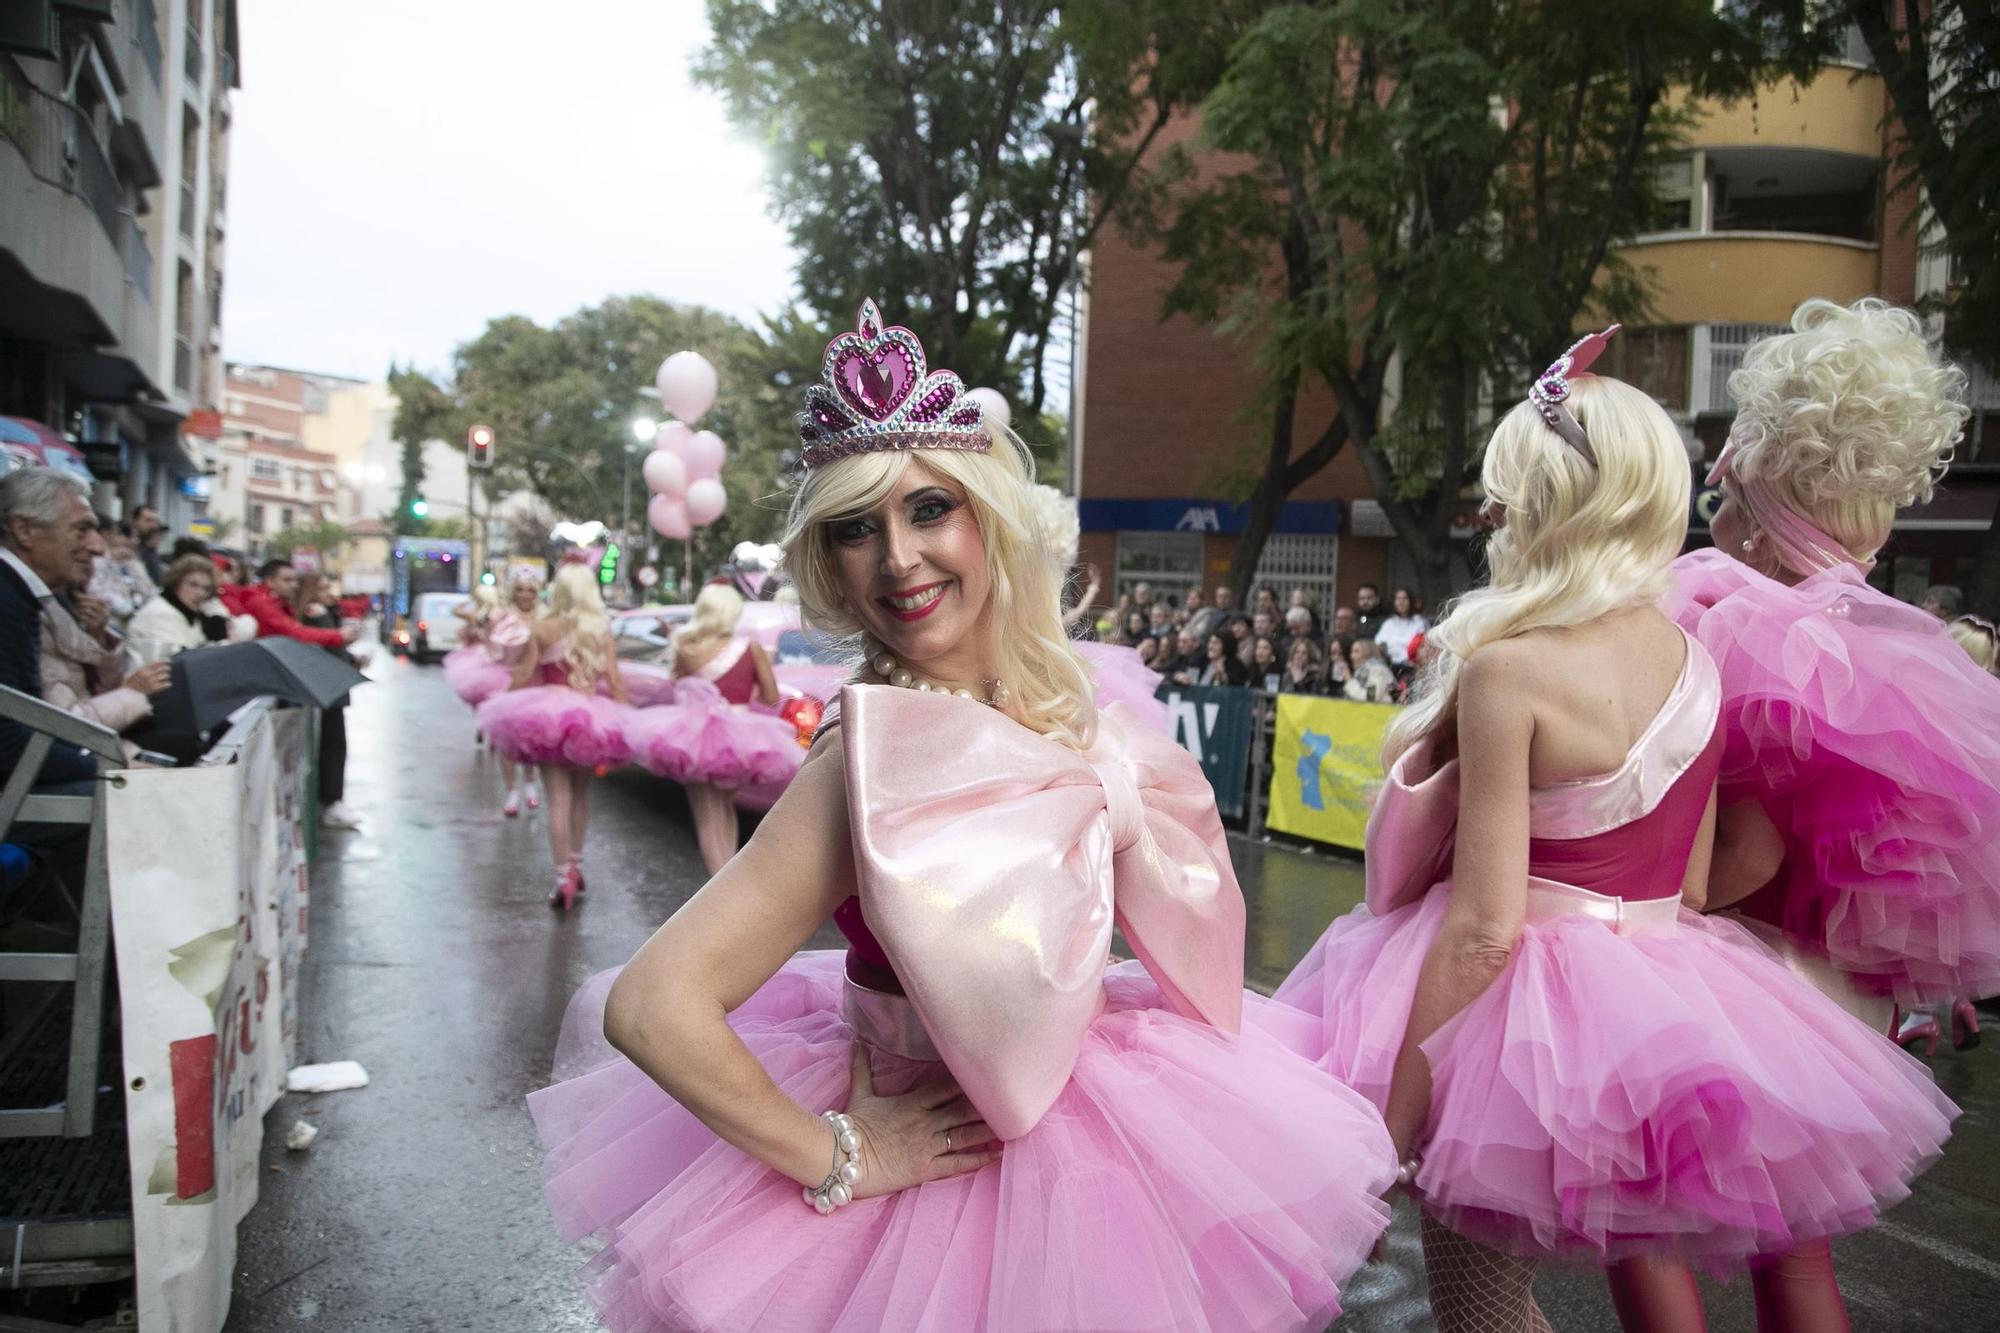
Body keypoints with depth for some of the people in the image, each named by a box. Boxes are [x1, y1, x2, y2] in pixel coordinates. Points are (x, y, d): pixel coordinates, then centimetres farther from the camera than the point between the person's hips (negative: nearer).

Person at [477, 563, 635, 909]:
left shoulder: (543, 629, -4)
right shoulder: (602, 632, 0)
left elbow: (523, 675, -1)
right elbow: (615, 681, -1)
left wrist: (503, 705, 12)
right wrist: (625, 719, 5)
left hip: (549, 711, -2)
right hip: (590, 716, 2)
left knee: (558, 797, -2)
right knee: (580, 792, 20)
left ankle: (564, 876, -7)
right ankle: (575, 864, 28)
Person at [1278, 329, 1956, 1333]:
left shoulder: (1508, 668, -20)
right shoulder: (1692, 658, 1)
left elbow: (1482, 925, -22)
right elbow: (1691, 887, 9)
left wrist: (1388, 1127, -15)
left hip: (1527, 1009, -7)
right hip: (1657, 1014, 7)